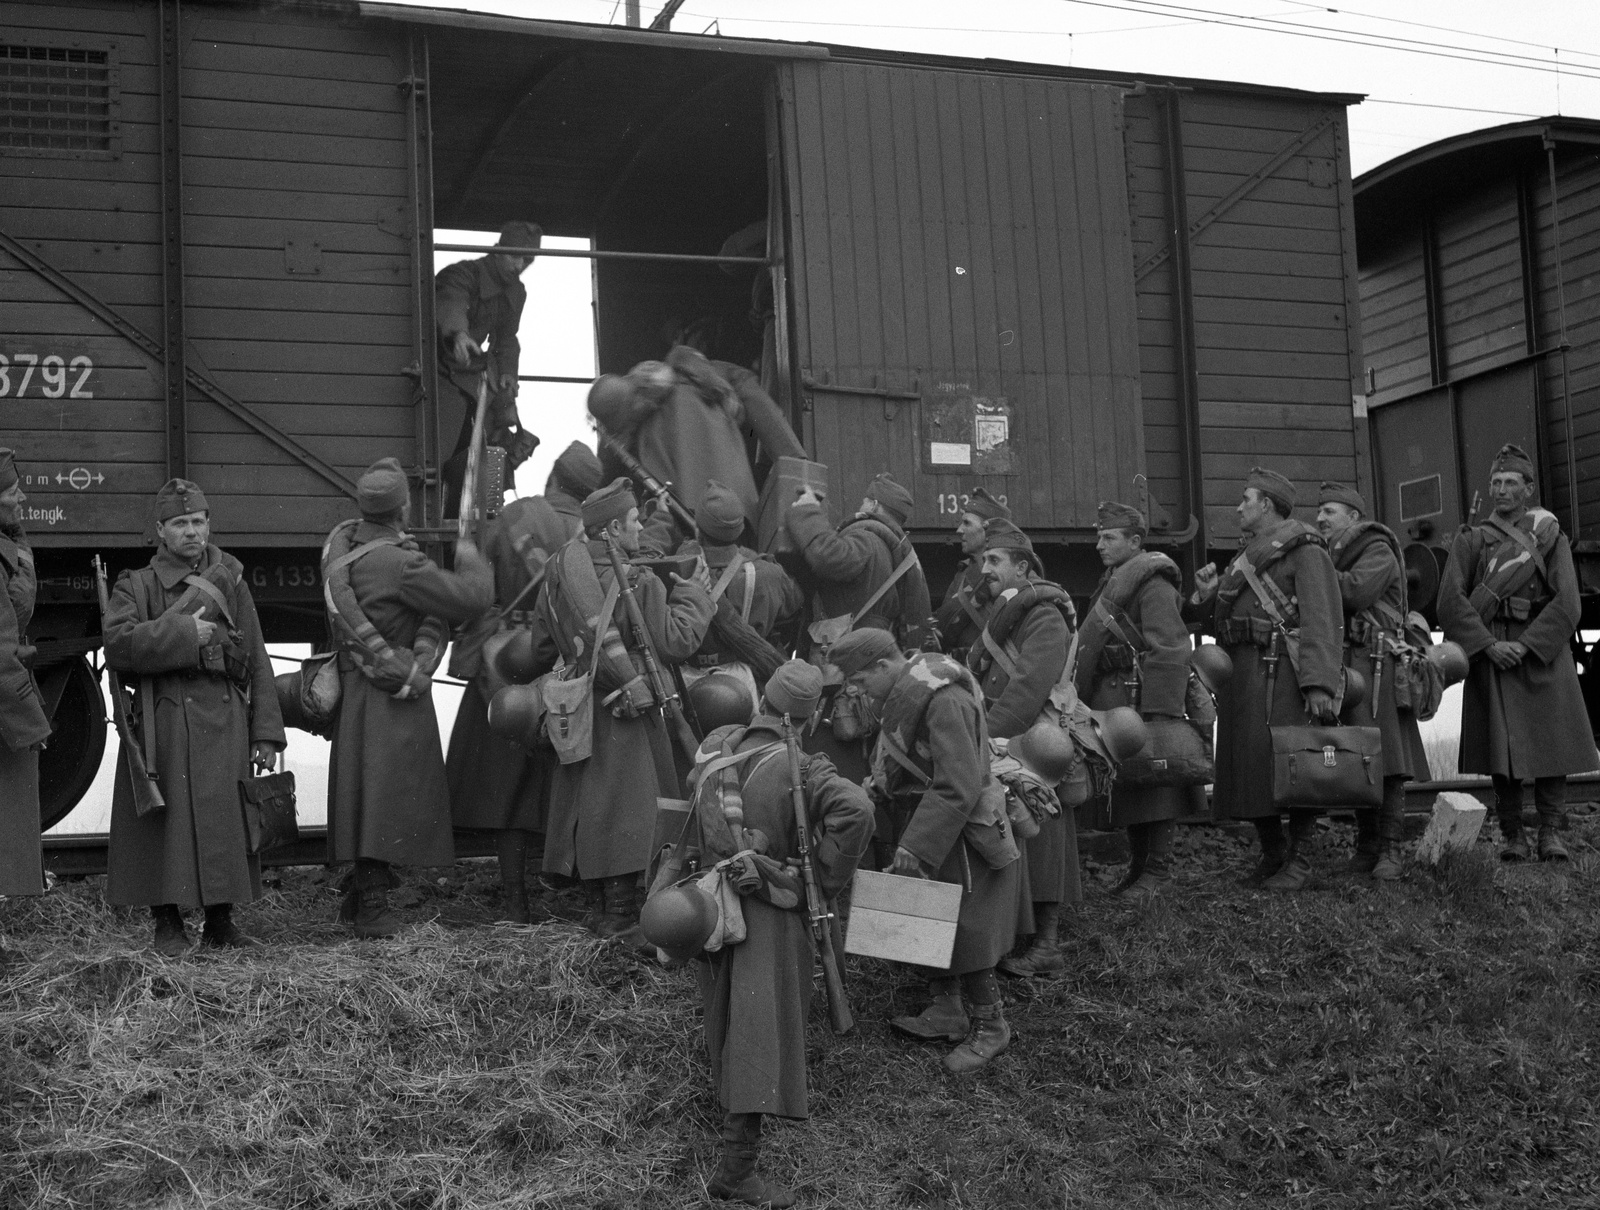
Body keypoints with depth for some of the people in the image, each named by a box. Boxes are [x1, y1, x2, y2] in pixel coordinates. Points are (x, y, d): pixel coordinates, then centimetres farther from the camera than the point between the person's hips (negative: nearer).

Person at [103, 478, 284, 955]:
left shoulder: (230, 582, 11)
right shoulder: (137, 586, 4)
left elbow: (257, 663, 9)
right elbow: (118, 644, -14)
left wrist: (266, 733, 3)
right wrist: (183, 633, -16)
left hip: (224, 722, 2)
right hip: (164, 725, -2)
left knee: (225, 822, 5)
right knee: (166, 821, -1)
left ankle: (221, 922, 17)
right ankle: (168, 924, 11)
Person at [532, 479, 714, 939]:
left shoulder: (557, 575, 4)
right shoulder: (639, 584, -15)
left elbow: (542, 650, 11)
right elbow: (674, 642, -14)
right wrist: (693, 593, -1)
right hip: (623, 712, -7)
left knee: (589, 807, 13)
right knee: (626, 806, -1)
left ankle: (607, 908, 23)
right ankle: (621, 917, 1)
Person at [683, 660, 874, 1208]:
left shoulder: (715, 746, -4)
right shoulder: (800, 768, -20)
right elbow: (855, 809, -36)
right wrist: (828, 877, -23)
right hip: (768, 916, -6)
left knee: (728, 1026, 26)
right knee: (760, 1037, -2)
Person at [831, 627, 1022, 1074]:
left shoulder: (944, 701, -26)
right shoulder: (901, 693, 5)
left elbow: (957, 789, -28)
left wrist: (915, 847, -28)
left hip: (961, 837, -9)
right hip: (921, 830, 9)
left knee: (964, 931, -2)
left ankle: (989, 1026, 12)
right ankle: (947, 1009, 29)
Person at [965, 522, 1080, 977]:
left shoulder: (1045, 618, -12)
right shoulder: (1003, 613, 19)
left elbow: (1029, 686, -23)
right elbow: (980, 679, 17)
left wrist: (987, 735, -27)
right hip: (1002, 743, 9)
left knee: (1039, 840, -6)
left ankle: (1047, 946, -1)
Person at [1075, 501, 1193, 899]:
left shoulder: (1152, 583, -11)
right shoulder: (1112, 582, 18)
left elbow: (1169, 652, -18)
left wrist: (1159, 712, -23)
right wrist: (1088, 700, 15)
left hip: (1143, 698, -9)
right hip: (1111, 702, 9)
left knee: (1152, 783, -3)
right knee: (1125, 786, 12)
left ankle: (1157, 871, 3)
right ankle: (1138, 866, 21)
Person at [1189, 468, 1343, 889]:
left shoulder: (1304, 550, -3)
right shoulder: (1247, 557, 24)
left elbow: (1322, 621, -14)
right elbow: (1221, 623, 25)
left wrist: (1319, 683, -24)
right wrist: (1207, 596, 3)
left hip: (1283, 676, -8)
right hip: (1241, 676, 8)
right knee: (1247, 764, 8)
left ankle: (1299, 861, 0)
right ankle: (1271, 855, 20)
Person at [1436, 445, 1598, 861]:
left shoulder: (1553, 537, 9)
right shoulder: (1470, 540, 11)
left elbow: (1566, 604, -3)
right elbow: (1450, 600, -2)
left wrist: (1525, 645, -14)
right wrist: (1489, 644, -13)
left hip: (1543, 651, 0)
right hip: (1490, 651, 0)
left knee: (1552, 741, -3)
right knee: (1503, 746, -2)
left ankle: (1550, 832, 4)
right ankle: (1512, 835, 5)